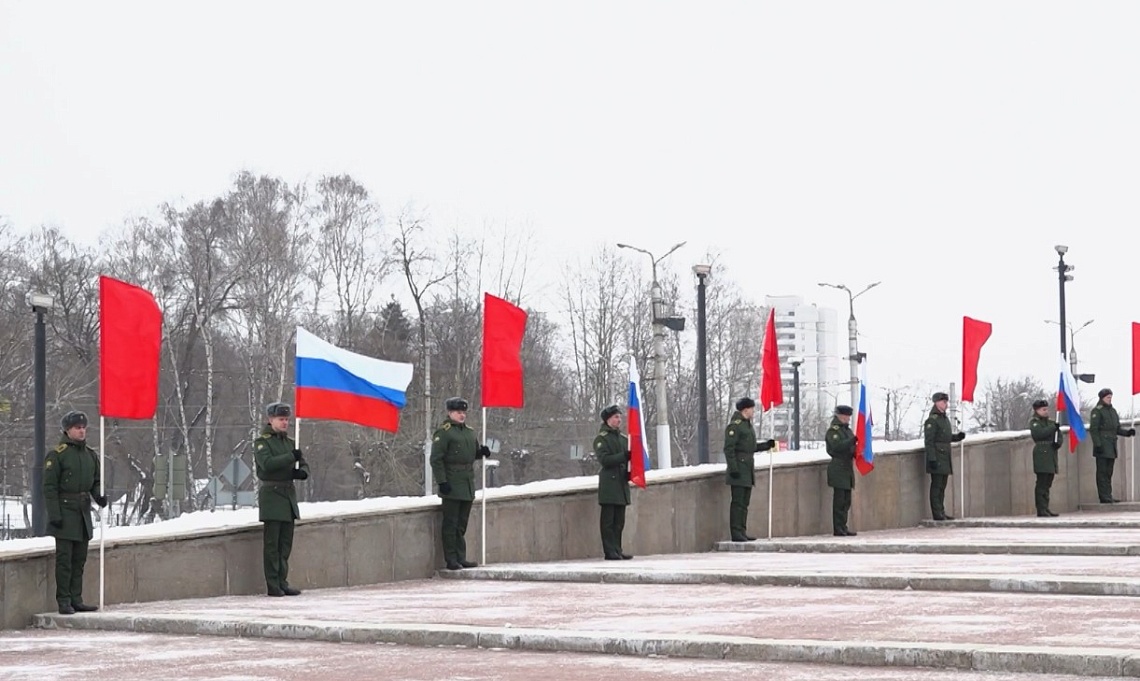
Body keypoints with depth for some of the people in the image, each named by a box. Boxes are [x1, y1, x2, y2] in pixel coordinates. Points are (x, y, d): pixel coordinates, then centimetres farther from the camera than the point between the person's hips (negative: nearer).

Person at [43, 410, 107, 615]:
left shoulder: (90, 455, 13)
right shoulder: (57, 455, -8)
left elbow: (96, 482, 19)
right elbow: (49, 487, -10)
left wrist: (99, 497, -2)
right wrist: (54, 514, -16)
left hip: (84, 511, 7)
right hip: (65, 510, -7)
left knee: (79, 559, 9)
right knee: (64, 559, -5)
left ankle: (76, 600, 14)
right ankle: (64, 601, -2)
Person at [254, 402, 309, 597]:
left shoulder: (290, 442, 17)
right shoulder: (262, 441, -4)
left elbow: (303, 462, 16)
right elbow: (266, 463, -20)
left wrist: (302, 471, -7)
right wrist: (291, 457, -23)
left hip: (289, 493, 7)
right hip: (272, 494, -7)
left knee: (285, 543, 9)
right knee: (271, 543, -6)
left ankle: (282, 582, 14)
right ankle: (273, 586, -5)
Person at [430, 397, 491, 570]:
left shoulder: (469, 431, 15)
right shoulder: (443, 432, -9)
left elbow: (473, 453, 27)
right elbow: (436, 459, -13)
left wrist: (482, 452, 4)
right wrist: (442, 482, -19)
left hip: (468, 484, 8)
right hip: (452, 485, -8)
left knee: (462, 524, 12)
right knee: (450, 524, -3)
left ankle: (461, 558, 17)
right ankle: (451, 560, 0)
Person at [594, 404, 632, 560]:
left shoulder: (622, 438, 17)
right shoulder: (601, 439, -4)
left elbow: (628, 457, 22)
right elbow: (604, 459, -15)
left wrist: (629, 471, 2)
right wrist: (624, 456, -21)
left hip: (622, 483, 7)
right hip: (609, 483, -7)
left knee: (619, 521, 8)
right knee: (608, 521, -5)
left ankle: (617, 550, 12)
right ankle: (610, 552, -4)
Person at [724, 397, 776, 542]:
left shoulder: (747, 425, 19)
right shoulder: (734, 425, -12)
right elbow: (729, 448, -17)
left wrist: (767, 445, 13)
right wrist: (733, 468, -21)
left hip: (747, 469, 10)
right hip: (739, 469, -10)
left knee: (744, 503, 11)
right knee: (737, 502, -8)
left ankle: (742, 532, 15)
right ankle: (736, 533, -7)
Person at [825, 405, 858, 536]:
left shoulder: (847, 430, 19)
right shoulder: (833, 430, -7)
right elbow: (836, 446, -21)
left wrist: (856, 452, 2)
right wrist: (852, 440, -28)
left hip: (847, 468, 9)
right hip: (838, 469, -9)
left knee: (846, 501, 9)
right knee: (839, 500, -9)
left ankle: (843, 528, 14)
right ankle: (838, 529, -8)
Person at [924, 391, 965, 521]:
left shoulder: (945, 418, 17)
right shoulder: (932, 420, -13)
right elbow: (929, 441, -17)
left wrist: (958, 436, 6)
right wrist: (932, 459, -22)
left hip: (945, 458, 9)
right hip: (937, 459, -9)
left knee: (942, 486, 12)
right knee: (936, 485, -6)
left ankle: (941, 512, 18)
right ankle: (937, 514, -5)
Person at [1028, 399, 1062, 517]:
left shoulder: (1051, 422, 20)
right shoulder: (1034, 422, 0)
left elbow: (1059, 436, 18)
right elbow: (1039, 433, -18)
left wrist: (1058, 443, -4)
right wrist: (1053, 428, -16)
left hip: (1051, 455, 7)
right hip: (1041, 455, -7)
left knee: (1047, 484, 9)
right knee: (1041, 484, -10)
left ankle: (1045, 509, 13)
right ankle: (1041, 510, -11)